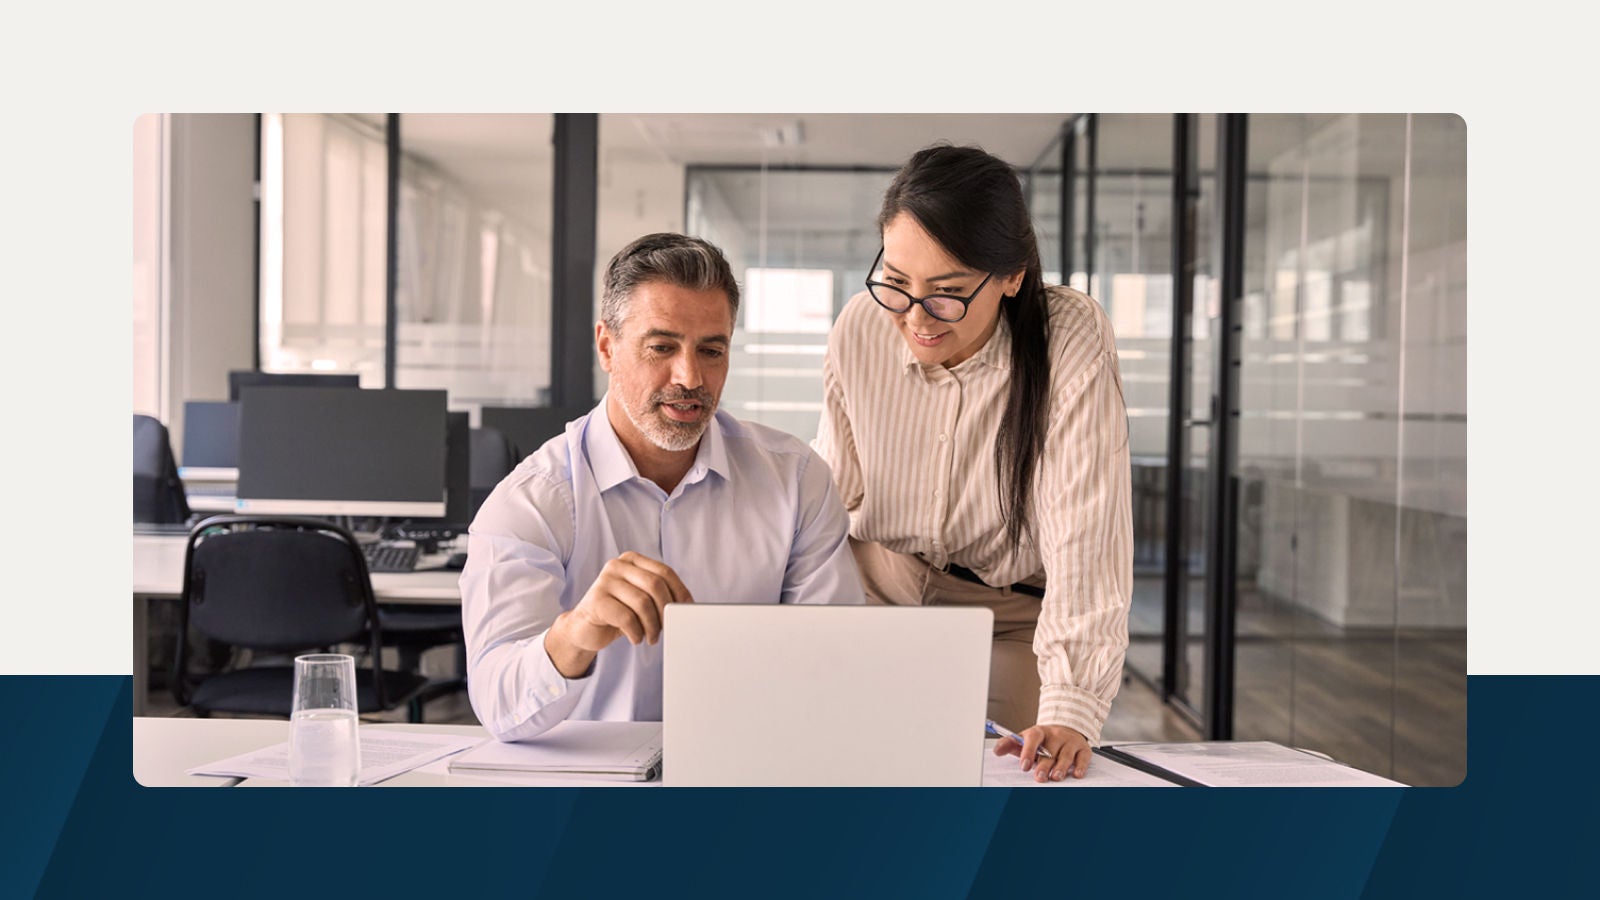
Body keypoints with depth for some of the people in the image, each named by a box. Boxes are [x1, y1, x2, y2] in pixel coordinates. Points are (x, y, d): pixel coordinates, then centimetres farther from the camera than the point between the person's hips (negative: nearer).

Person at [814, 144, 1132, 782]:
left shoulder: (1071, 340, -23)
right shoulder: (861, 329, -12)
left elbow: (1086, 539, -28)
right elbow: (832, 483, 4)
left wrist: (1070, 709, -35)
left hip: (1011, 614, -2)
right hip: (873, 591, 2)